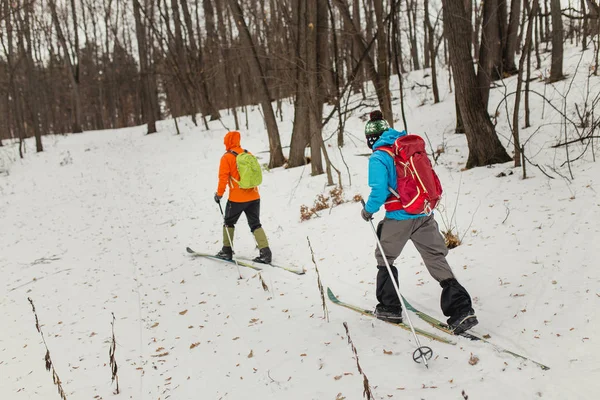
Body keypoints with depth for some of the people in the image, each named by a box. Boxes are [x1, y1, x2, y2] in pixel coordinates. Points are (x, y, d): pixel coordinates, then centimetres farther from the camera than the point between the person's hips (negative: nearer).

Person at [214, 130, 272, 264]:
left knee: (228, 223, 16)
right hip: (254, 196, 5)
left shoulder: (227, 158, -9)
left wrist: (219, 194, 1)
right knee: (255, 225, 10)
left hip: (237, 198, -5)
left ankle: (227, 251, 22)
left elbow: (223, 178, -11)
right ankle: (265, 252, -1)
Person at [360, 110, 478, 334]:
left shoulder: (378, 158, -9)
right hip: (425, 215, 5)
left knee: (385, 258, 17)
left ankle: (390, 308, 22)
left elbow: (379, 191, -18)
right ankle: (461, 309, -3)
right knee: (437, 260, 7)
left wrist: (368, 210, 0)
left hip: (399, 217, -5)